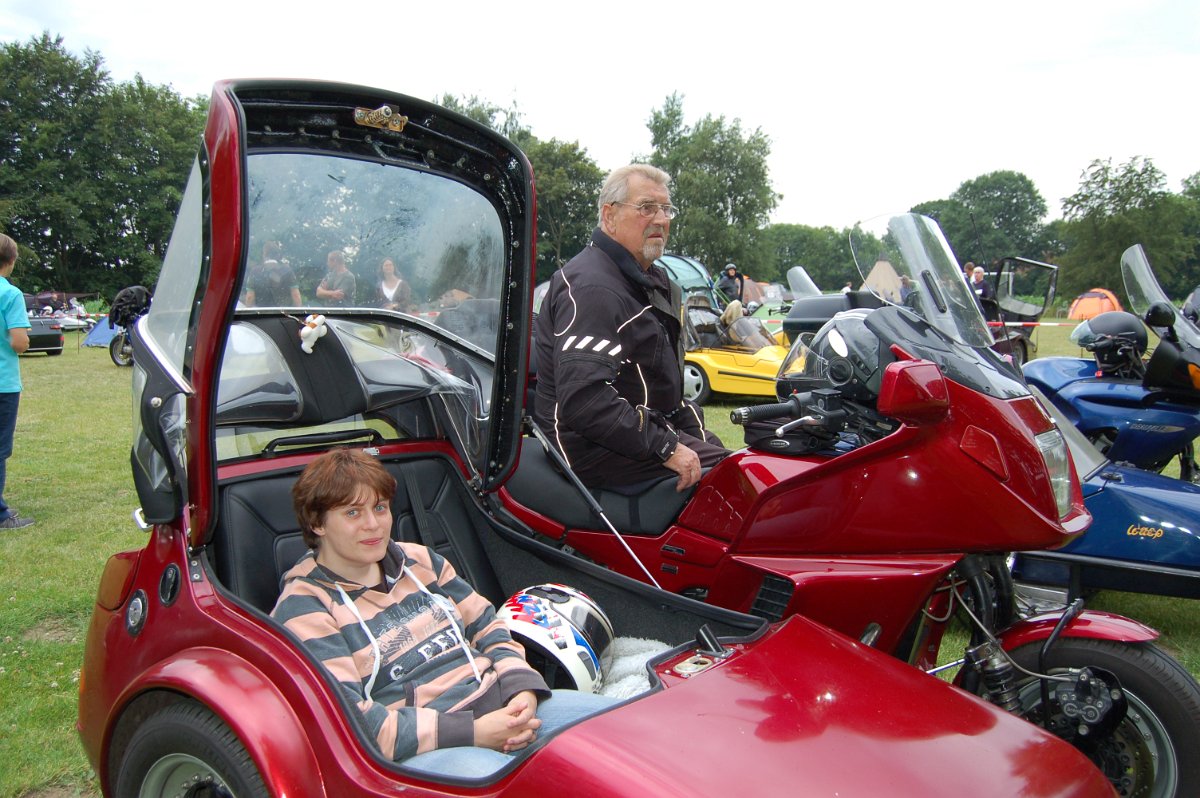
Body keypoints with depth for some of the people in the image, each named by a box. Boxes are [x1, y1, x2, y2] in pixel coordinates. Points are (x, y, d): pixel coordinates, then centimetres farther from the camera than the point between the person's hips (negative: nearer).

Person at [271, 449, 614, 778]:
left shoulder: (417, 560, 14)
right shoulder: (303, 608, -5)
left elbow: (486, 626, 16)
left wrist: (522, 689, -5)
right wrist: (472, 732, -19)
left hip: (492, 701, 6)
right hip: (413, 750, -6)